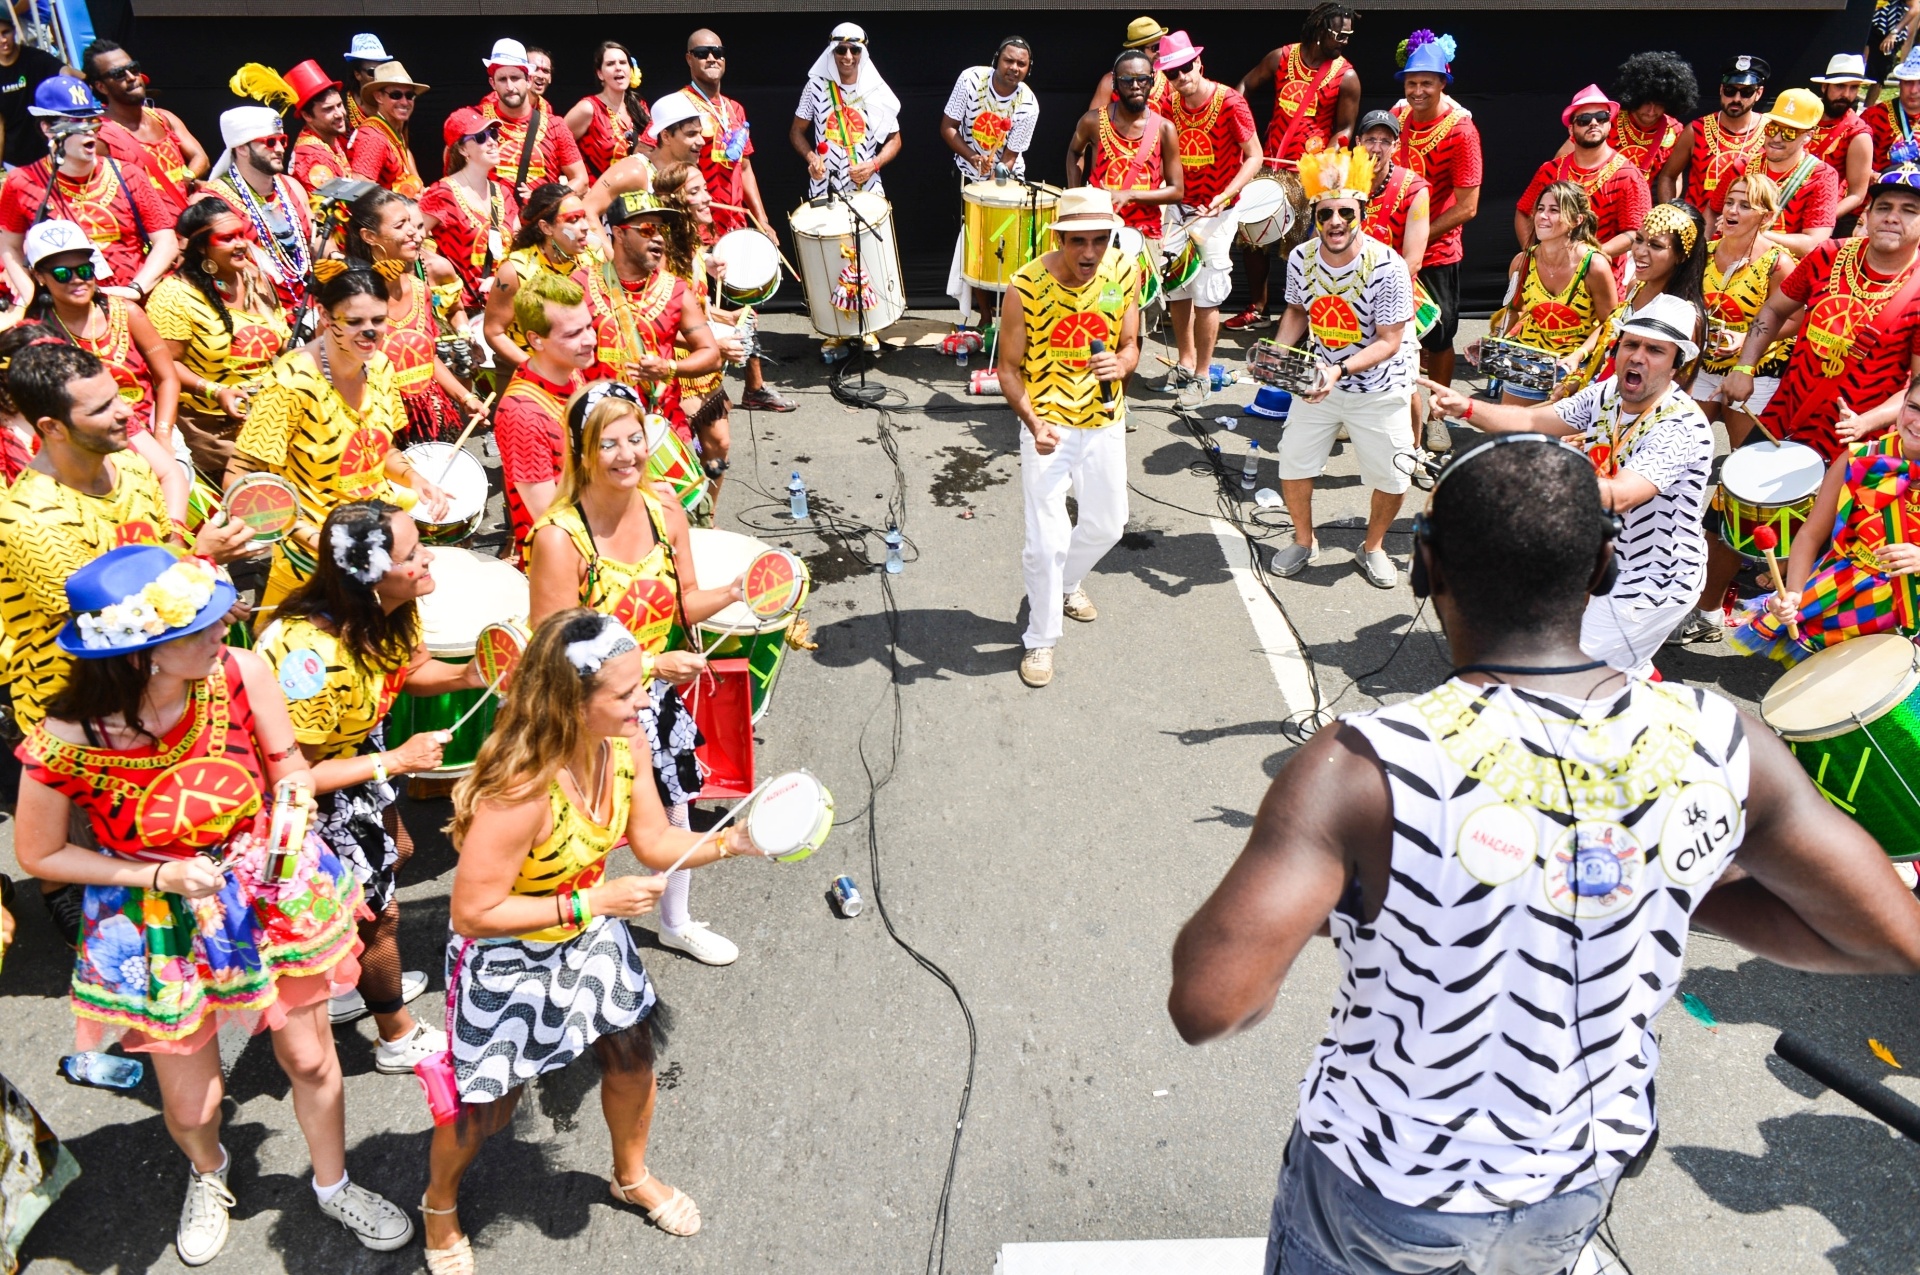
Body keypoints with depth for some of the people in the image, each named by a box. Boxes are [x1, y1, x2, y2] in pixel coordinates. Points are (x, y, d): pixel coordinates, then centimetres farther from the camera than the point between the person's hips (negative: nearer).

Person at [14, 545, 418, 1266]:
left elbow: (287, 762, -2)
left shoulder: (241, 674, -23)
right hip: (163, 925, -1)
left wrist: (295, 790, -24)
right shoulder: (64, 744, -28)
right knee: (191, 1104, 17)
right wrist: (158, 876, -20)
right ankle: (208, 1173, 57)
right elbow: (39, 856, -9)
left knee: (311, 1058, 17)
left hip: (269, 893, 2)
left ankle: (333, 1185, 48)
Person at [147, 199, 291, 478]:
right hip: (215, 425, -6)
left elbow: (282, 344, 20)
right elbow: (167, 363, -10)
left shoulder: (255, 279, 11)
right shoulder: (176, 294, -8)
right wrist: (215, 392, -21)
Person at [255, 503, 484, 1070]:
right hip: (305, 792, -8)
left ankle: (348, 986, 52)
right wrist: (397, 761, -29)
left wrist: (466, 675, -17)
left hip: (353, 754, 8)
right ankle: (399, 1039, 34)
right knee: (378, 913, 7)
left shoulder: (389, 610, -17)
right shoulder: (312, 651, -40)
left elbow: (409, 667, 3)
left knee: (395, 853, 27)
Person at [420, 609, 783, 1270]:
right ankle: (440, 1208, 51)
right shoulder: (519, 793, -39)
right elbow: (472, 913, -30)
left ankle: (632, 1176, 55)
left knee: (632, 1059, 23)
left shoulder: (619, 745, -18)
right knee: (487, 1105, 16)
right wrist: (591, 903, -31)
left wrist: (730, 841, -21)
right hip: (511, 963, -6)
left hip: (592, 940, 6)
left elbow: (654, 841, -5)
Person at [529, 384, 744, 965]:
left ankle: (677, 923, 49)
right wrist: (652, 663, -26)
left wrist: (732, 593, -16)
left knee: (673, 814, 22)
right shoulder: (558, 536, -25)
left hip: (655, 701, 6)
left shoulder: (666, 513, -7)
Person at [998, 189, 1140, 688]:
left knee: (1107, 525, 19)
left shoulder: (1125, 272, -9)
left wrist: (1121, 363, -22)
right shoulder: (1027, 285, -19)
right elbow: (1010, 368, -12)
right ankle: (1040, 640, 15)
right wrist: (1034, 423, -28)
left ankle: (1066, 582, 51)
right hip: (1047, 427, -4)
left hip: (1105, 423, 4)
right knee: (1047, 542, -7)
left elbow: (1130, 343, 3)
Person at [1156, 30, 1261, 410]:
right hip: (1179, 207, 5)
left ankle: (1202, 377, 6)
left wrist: (1224, 196, -25)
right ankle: (1184, 362, 26)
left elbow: (1254, 157, -13)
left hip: (1216, 212, -5)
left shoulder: (1229, 103, -15)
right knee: (1175, 288, 9)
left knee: (1206, 296, -4)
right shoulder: (1170, 105, 1)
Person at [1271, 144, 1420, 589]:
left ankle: (1372, 547, 31)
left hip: (1379, 387, -3)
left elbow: (1389, 341, -22)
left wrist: (1340, 370, -35)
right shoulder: (1301, 258, -11)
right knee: (1293, 464, 8)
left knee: (1391, 478, 4)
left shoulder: (1386, 267, -24)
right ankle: (1304, 542, 33)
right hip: (1318, 379, 3)